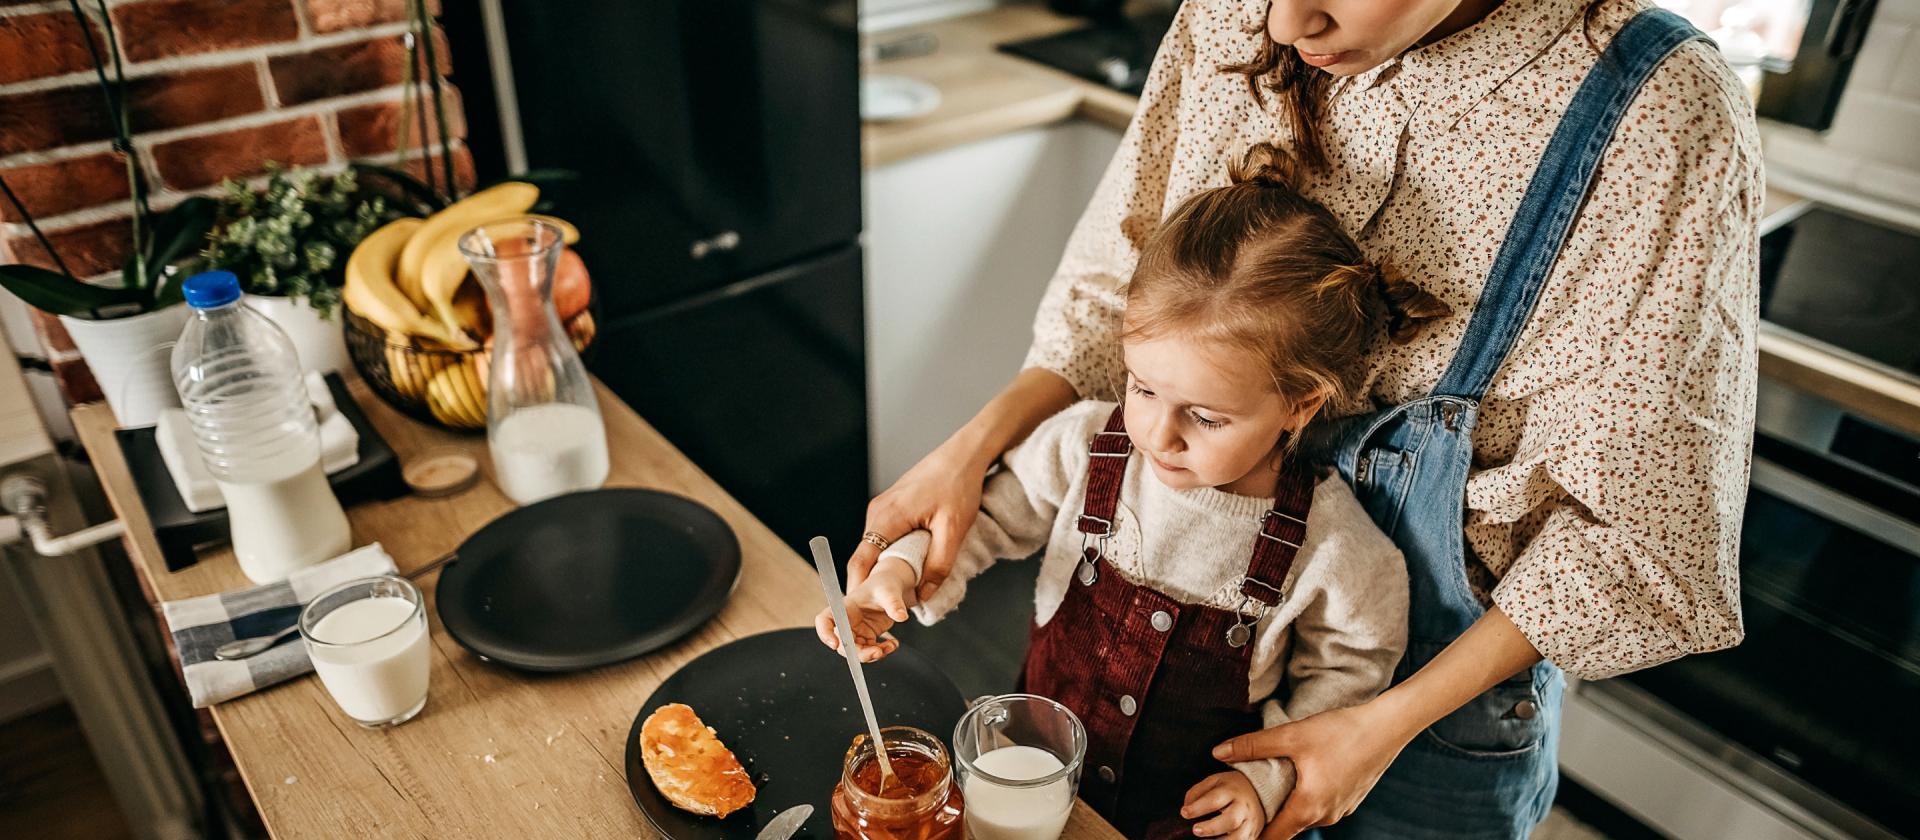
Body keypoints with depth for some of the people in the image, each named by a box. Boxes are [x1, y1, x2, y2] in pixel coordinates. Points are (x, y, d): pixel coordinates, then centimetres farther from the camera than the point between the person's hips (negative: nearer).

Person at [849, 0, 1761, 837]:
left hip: (1441, 669, -3)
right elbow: (1125, 279, -3)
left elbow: (1629, 520, -18)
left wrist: (1393, 721, -18)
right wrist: (971, 445, -17)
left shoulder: (1663, 122, -26)